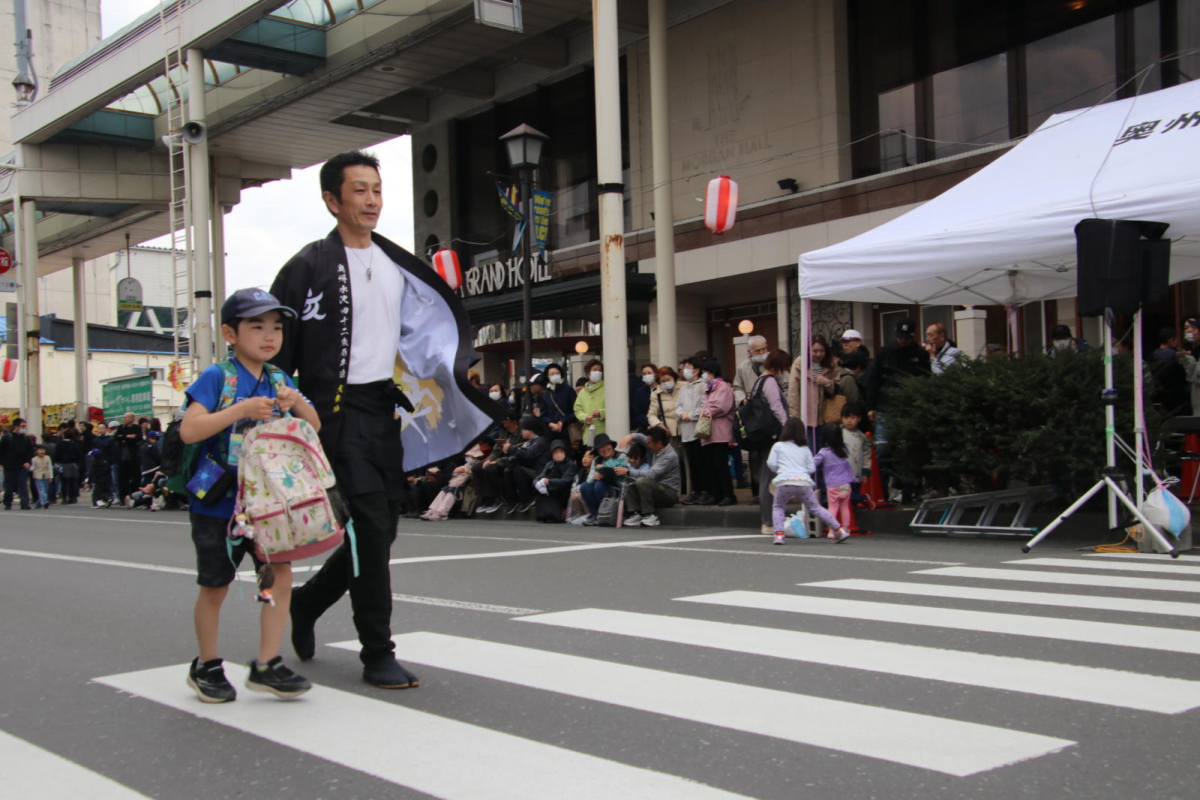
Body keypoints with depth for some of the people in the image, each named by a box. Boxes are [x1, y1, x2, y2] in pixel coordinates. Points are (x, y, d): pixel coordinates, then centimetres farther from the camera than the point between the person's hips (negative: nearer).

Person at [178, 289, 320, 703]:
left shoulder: (279, 380, 6)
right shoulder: (217, 377, -11)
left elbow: (313, 428, 8)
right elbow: (189, 430, -21)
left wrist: (297, 402, -12)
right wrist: (241, 409, -28)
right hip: (218, 503, -5)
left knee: (281, 573, -4)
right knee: (215, 586, 8)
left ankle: (266, 665, 7)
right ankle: (207, 666, 26)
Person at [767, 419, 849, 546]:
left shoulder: (778, 446, 14)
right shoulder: (805, 448, 21)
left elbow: (771, 464, 8)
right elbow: (811, 468, 15)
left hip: (784, 481, -2)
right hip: (804, 481, 2)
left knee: (779, 508, 18)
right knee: (816, 508, 14)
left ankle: (779, 534, -4)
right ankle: (839, 530, 10)